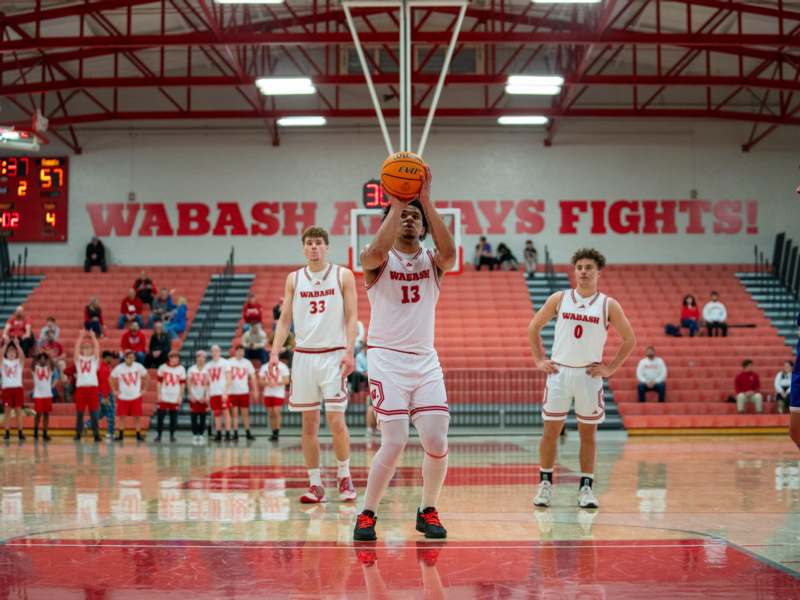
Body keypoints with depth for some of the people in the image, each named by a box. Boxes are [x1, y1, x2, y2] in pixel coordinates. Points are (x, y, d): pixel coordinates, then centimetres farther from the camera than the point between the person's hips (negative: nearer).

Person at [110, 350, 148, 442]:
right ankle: (120, 435, 12)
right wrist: (115, 391, 0)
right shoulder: (119, 368, -8)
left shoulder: (139, 367, -6)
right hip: (123, 397, 0)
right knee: (122, 416, 2)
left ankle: (138, 435, 6)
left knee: (137, 416, -1)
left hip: (136, 396, 0)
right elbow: (112, 378, 5)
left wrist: (143, 389, 4)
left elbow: (145, 377, 9)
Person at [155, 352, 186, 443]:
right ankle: (158, 435, 7)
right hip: (164, 397, 0)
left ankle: (172, 435, 14)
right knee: (160, 416, -2)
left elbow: (182, 384, 5)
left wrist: (180, 396, 0)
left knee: (174, 417, 4)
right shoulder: (163, 368, 1)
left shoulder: (181, 369, 2)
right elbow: (159, 381, 5)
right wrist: (159, 394, 0)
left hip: (175, 397, 0)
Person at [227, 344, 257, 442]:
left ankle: (248, 433, 11)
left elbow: (252, 377, 7)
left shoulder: (247, 363, 5)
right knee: (234, 413, 1)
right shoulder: (229, 362, 1)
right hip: (232, 392, -1)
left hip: (244, 391, 1)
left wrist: (255, 390, 0)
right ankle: (235, 434, 4)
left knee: (245, 413, 4)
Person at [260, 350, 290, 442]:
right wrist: (267, 383, -12)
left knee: (276, 412, -15)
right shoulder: (264, 367, 11)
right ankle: (273, 433, 9)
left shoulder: (283, 366, 3)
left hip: (279, 393, -4)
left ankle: (277, 433, -13)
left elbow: (286, 381, -2)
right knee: (270, 414, 3)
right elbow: (261, 381, 9)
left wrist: (276, 383, -17)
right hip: (267, 393, 4)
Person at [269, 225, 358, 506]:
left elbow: (351, 317, -1)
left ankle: (344, 476, 12)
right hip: (304, 356, 3)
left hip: (333, 355, -3)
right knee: (309, 423, 4)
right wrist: (275, 353, -3)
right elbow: (284, 319, 9)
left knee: (336, 421, -8)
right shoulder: (294, 279, 9)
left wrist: (349, 351, -13)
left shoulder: (343, 276, 2)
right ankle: (315, 485, 10)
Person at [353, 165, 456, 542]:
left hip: (426, 360, 3)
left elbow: (450, 252, -18)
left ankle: (428, 511, 16)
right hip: (387, 359, -3)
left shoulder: (432, 262, 7)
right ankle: (367, 515, 4)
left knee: (437, 442, -5)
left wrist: (426, 200, -21)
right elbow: (376, 252, -27)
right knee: (395, 443, -13)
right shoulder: (378, 262, 0)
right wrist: (395, 205, -21)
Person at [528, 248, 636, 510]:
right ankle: (545, 483, 11)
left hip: (589, 375, 0)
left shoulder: (608, 305, -1)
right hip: (559, 371, 0)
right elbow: (533, 328, 11)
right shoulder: (559, 299, 1)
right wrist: (539, 360, 5)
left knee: (588, 432, 4)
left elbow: (629, 339, 5)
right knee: (551, 430, 1)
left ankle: (586, 487, 10)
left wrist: (611, 368, -1)